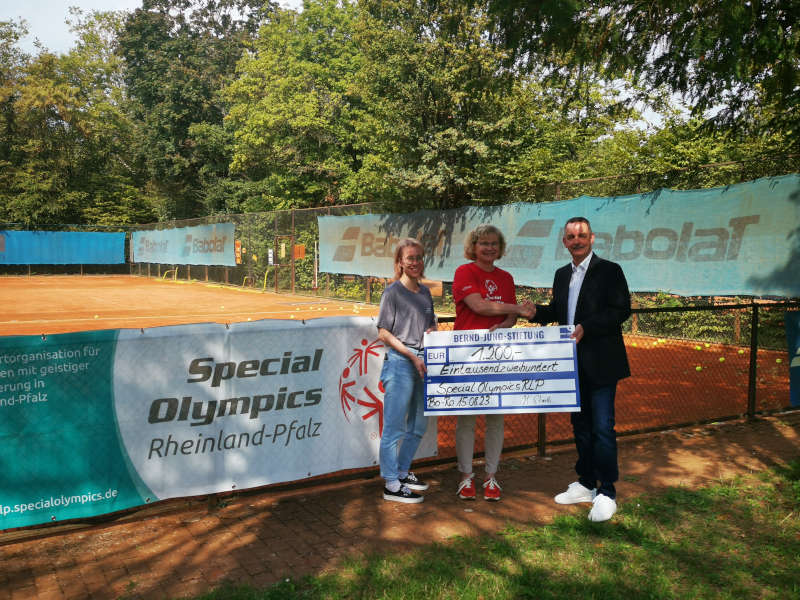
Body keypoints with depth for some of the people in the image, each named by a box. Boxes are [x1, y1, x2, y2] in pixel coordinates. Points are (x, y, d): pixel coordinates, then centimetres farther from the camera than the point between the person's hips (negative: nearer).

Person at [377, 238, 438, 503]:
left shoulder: (425, 292, 13)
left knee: (419, 425, 16)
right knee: (395, 426, -3)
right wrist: (412, 356, -14)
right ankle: (391, 484, 6)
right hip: (399, 362, -7)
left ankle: (402, 472, 32)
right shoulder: (393, 291, -6)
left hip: (422, 363, 8)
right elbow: (383, 333, -9)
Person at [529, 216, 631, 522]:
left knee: (602, 427, -5)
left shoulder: (609, 271, -6)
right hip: (573, 364, 7)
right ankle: (586, 484, 28)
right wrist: (535, 311, -1)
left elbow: (621, 310, -13)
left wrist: (585, 328, -22)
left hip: (600, 364, -7)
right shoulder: (562, 274, 14)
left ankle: (606, 494, 7)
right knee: (580, 424, 15)